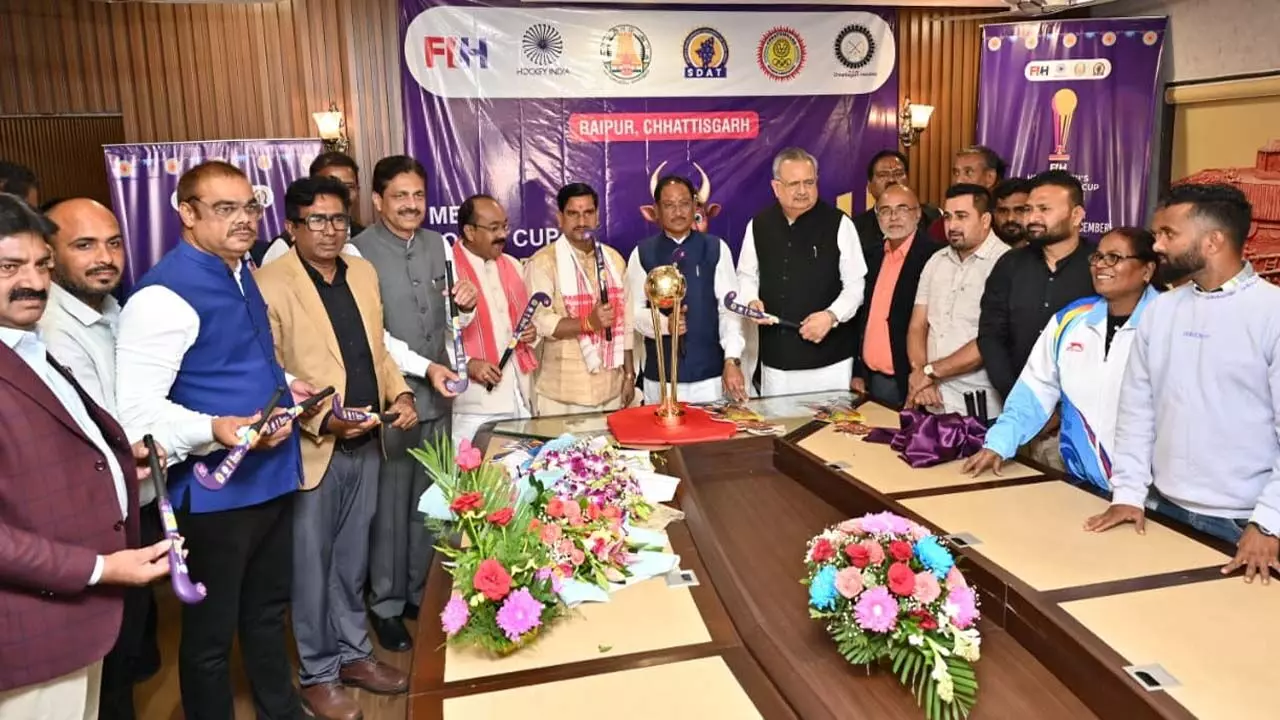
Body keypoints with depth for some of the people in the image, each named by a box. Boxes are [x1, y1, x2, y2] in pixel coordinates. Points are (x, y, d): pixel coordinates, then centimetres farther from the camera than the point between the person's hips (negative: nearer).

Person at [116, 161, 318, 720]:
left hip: (273, 475, 9)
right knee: (211, 630, 11)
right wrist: (215, 429, -38)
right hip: (214, 490, -9)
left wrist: (282, 383, 10)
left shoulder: (242, 275, 9)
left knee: (268, 610, 25)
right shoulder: (164, 294, -19)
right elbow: (136, 407, -25)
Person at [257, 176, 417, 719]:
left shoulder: (364, 273, 9)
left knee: (352, 560, 19)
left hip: (366, 445, 6)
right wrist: (324, 422, -22)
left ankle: (354, 653, 36)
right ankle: (317, 674, 27)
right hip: (312, 448, -6)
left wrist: (399, 393, -1)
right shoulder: (269, 284, -12)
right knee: (311, 565, 10)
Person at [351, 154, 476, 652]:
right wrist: (423, 367, -21)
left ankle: (421, 593, 30)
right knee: (391, 505, 5)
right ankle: (386, 605, 22)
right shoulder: (360, 251, -10)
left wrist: (466, 306, -8)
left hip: (438, 395, 5)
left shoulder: (438, 245, 8)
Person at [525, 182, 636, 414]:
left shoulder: (614, 259, 10)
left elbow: (625, 322, 13)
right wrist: (589, 322, -26)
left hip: (610, 387, 5)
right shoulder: (543, 262, -7)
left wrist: (629, 375, 11)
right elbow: (538, 321, -15)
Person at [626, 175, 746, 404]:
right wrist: (664, 323, -19)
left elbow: (730, 308, -3)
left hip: (710, 374, 0)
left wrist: (732, 360, -12)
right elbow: (634, 310, 1)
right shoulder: (642, 253, 2)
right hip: (660, 377, 0)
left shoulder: (717, 249, 0)